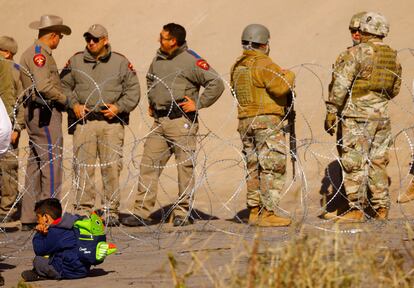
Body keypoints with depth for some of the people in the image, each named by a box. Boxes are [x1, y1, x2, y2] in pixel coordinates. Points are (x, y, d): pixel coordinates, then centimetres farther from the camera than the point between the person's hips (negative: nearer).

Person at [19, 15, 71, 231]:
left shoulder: (30, 53, 19)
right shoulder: (40, 53, -13)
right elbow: (43, 86, -25)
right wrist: (64, 99, -10)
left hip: (34, 113, 10)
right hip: (45, 114, -10)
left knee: (35, 166, 11)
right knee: (52, 165, -9)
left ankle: (28, 219, 13)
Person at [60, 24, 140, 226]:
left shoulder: (120, 62, 8)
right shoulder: (75, 61, 11)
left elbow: (133, 90, 9)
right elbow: (64, 86, 17)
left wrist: (119, 107, -5)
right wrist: (73, 105, 1)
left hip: (112, 121, -1)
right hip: (84, 121, 1)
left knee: (112, 167, -3)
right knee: (83, 167, -4)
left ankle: (111, 211, 3)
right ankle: (83, 210, 2)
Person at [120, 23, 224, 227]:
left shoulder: (191, 61, -9)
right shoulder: (158, 59, 14)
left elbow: (216, 84, -13)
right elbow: (150, 80, 37)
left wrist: (198, 104, -11)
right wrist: (151, 102, 25)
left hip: (181, 121, -7)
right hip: (159, 122, 7)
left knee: (185, 166, 0)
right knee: (148, 164, 1)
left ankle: (183, 213, 7)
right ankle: (141, 212, 1)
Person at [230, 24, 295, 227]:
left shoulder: (237, 67, 13)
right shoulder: (262, 64, -14)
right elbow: (281, 87, -21)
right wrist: (288, 75, 1)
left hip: (245, 122, 8)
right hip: (267, 120, -8)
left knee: (254, 169, 13)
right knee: (273, 168, -6)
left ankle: (254, 211, 15)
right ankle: (268, 213, -10)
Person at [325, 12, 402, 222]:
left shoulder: (357, 52, -10)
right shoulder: (393, 56, 10)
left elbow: (341, 84, -12)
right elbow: (395, 90, 19)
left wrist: (332, 111, -6)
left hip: (357, 116, -6)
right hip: (382, 116, 6)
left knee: (354, 163, -2)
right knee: (378, 162, 12)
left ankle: (356, 209, -2)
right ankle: (382, 209, 12)